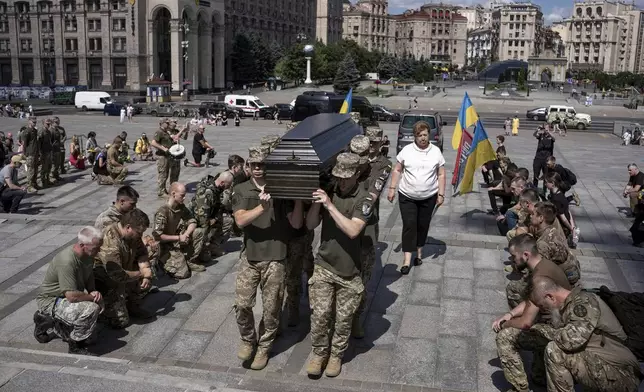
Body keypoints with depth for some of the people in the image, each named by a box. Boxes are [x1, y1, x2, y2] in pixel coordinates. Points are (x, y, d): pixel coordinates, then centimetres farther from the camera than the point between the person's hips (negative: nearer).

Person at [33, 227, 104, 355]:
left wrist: (95, 292, -8)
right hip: (50, 300, -10)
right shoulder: (67, 261, -31)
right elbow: (72, 296, -33)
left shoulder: (88, 255, -3)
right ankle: (75, 346, -8)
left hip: (66, 298, 10)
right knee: (91, 308, -29)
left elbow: (89, 282, 13)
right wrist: (93, 297, -17)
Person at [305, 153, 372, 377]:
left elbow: (353, 230, -27)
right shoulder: (328, 192, -2)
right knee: (320, 314, 1)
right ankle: (319, 353, 24)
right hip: (324, 266, 2)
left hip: (349, 270, -2)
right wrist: (317, 203, -19)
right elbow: (310, 225, -2)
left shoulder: (364, 199, -14)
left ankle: (336, 355, 32)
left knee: (343, 318, 11)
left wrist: (329, 205, -29)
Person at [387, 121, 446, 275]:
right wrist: (392, 188, -1)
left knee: (423, 225, 11)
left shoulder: (436, 152, -1)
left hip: (428, 197, 1)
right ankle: (407, 259, -2)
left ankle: (419, 252, 30)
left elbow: (441, 175, 3)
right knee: (409, 225, -4)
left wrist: (441, 194, -3)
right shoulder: (406, 150, -3)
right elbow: (397, 170, 4)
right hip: (407, 197, -1)